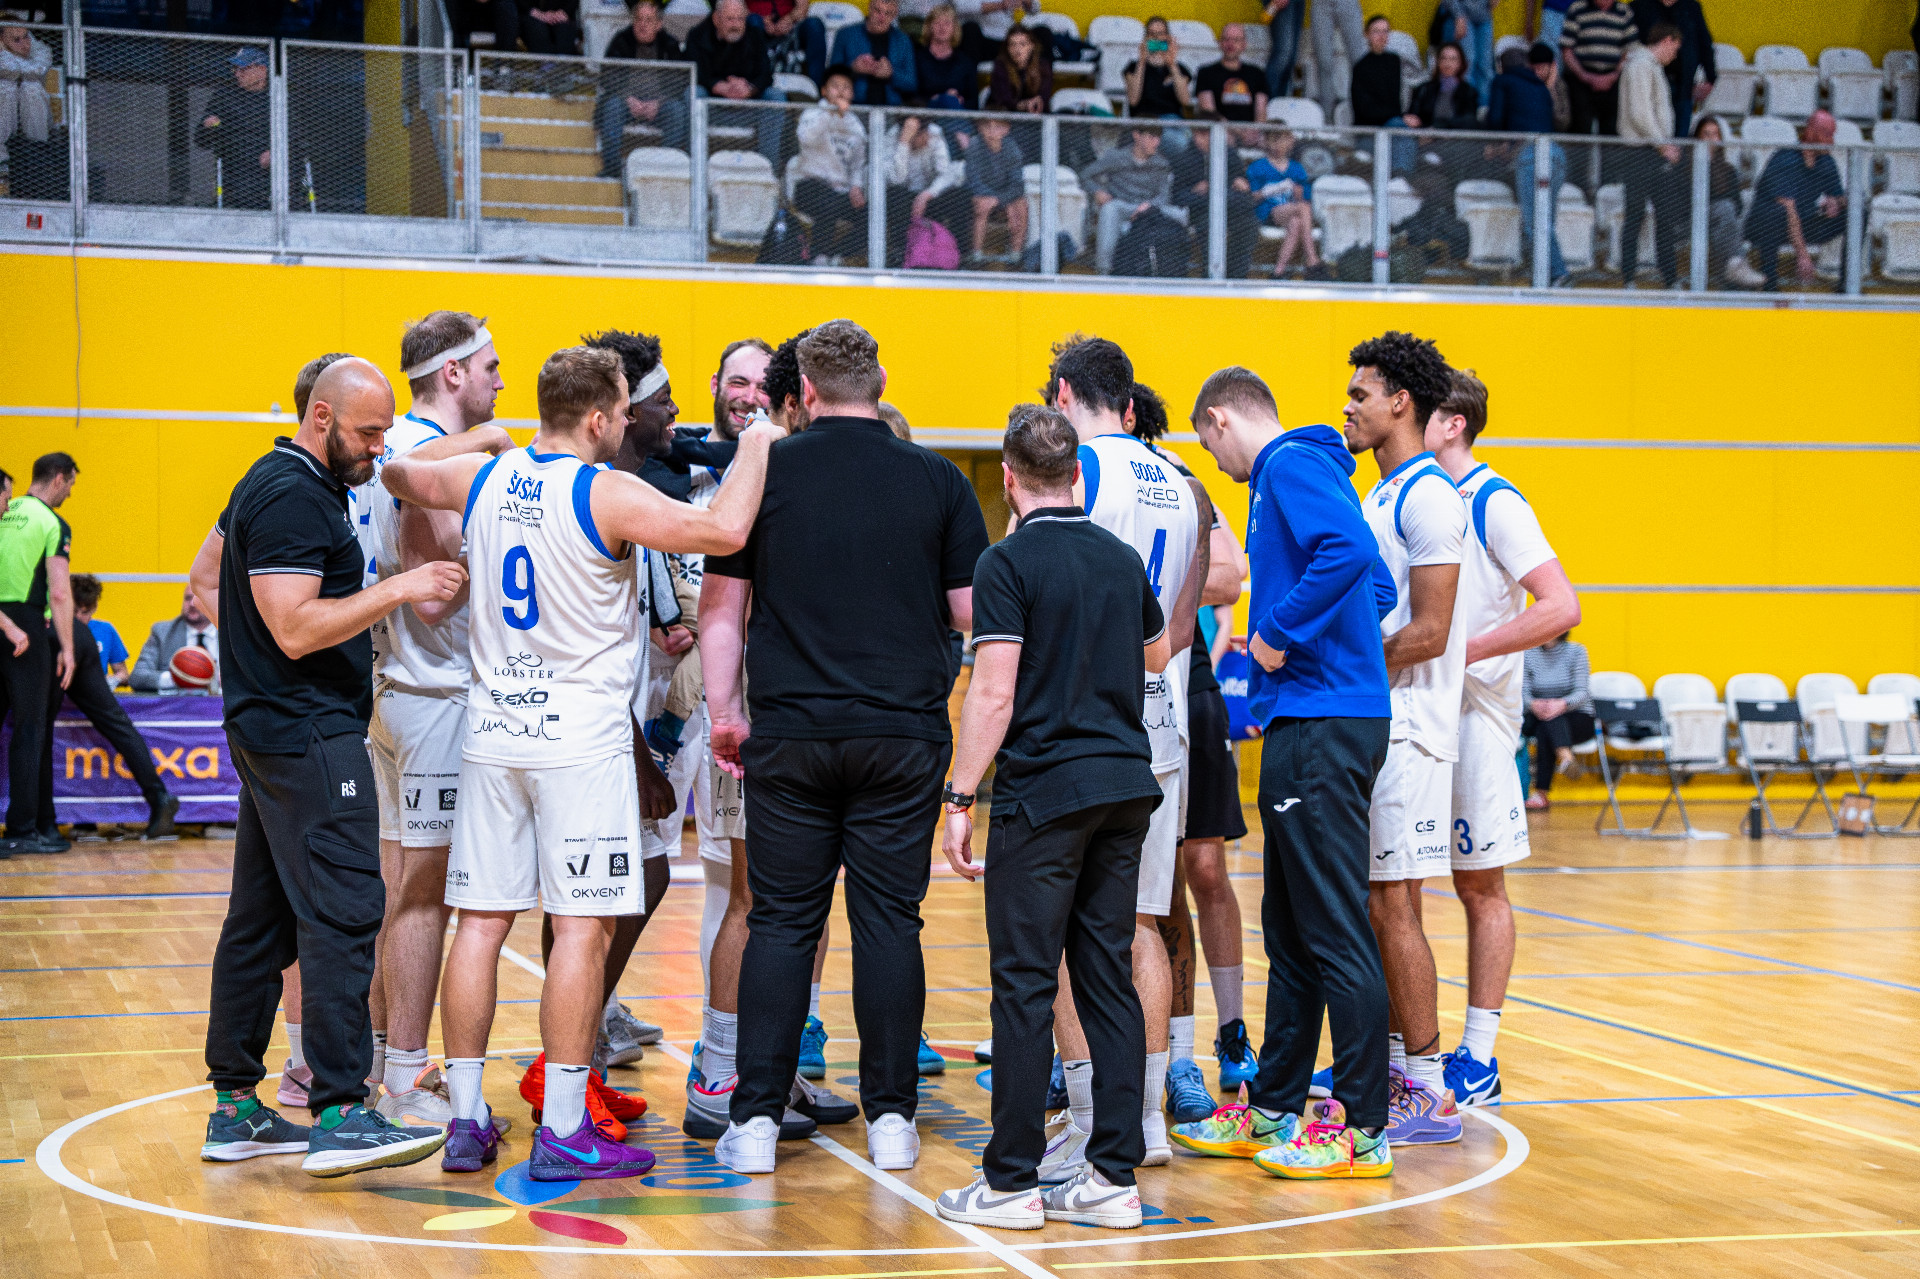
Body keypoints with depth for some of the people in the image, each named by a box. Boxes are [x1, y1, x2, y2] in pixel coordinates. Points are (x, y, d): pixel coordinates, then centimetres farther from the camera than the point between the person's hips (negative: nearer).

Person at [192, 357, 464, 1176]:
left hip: (268, 732, 11)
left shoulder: (270, 484, 17)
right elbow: (296, 627, -22)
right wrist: (398, 590, -20)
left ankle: (235, 1108, 16)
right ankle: (339, 1116, -18)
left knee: (261, 920, 11)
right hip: (308, 737, -11)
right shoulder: (293, 499, -15)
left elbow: (206, 573, 29)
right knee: (342, 914, -14)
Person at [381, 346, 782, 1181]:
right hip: (580, 736, -6)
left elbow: (398, 474, 26)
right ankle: (563, 1132, -2)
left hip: (492, 729, 6)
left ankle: (466, 1120, 12)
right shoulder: (607, 494, -13)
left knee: (481, 921, 8)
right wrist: (756, 448, -6)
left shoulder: (481, 477, 6)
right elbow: (725, 530, -22)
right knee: (581, 928, -3)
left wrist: (482, 436, 38)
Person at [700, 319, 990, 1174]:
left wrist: (723, 709, 12)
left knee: (782, 925, 5)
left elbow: (721, 607, 4)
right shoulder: (937, 480, 2)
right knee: (889, 922, 6)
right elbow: (975, 615, 3)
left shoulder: (762, 473, 2)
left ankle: (756, 1120, 5)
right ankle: (891, 1118, 8)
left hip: (788, 735, 0)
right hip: (904, 735, 0)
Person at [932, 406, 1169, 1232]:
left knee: (1025, 985, -1)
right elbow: (1158, 655, 28)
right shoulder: (1121, 558, 11)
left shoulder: (1009, 564, -8)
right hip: (1126, 787, 6)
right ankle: (1114, 1177, 8)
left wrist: (959, 799, -9)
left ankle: (1012, 1181, 2)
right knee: (1109, 979, 8)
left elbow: (993, 695, -14)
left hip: (1044, 792, -6)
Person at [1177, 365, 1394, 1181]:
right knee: (1291, 931, 15)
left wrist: (1281, 633, -16)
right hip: (1310, 721, 10)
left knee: (1336, 933, -6)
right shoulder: (1300, 469, 20)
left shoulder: (1290, 466, -9)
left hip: (1321, 726, -10)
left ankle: (1361, 1129, -2)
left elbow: (1350, 554, -26)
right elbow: (1377, 587, 24)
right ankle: (1275, 1112, 22)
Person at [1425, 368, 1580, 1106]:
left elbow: (1562, 608, -19)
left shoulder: (1494, 505, -10)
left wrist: (1464, 652, -22)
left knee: (1479, 886, 2)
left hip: (1473, 717, -7)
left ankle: (1478, 1060, 9)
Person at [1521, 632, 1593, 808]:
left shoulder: (1576, 651, -2)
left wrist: (1563, 704, -32)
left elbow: (1582, 692, -10)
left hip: (1578, 718, -2)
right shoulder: (1528, 654, 5)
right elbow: (1523, 691, -2)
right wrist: (1533, 704, -26)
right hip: (1539, 718, 2)